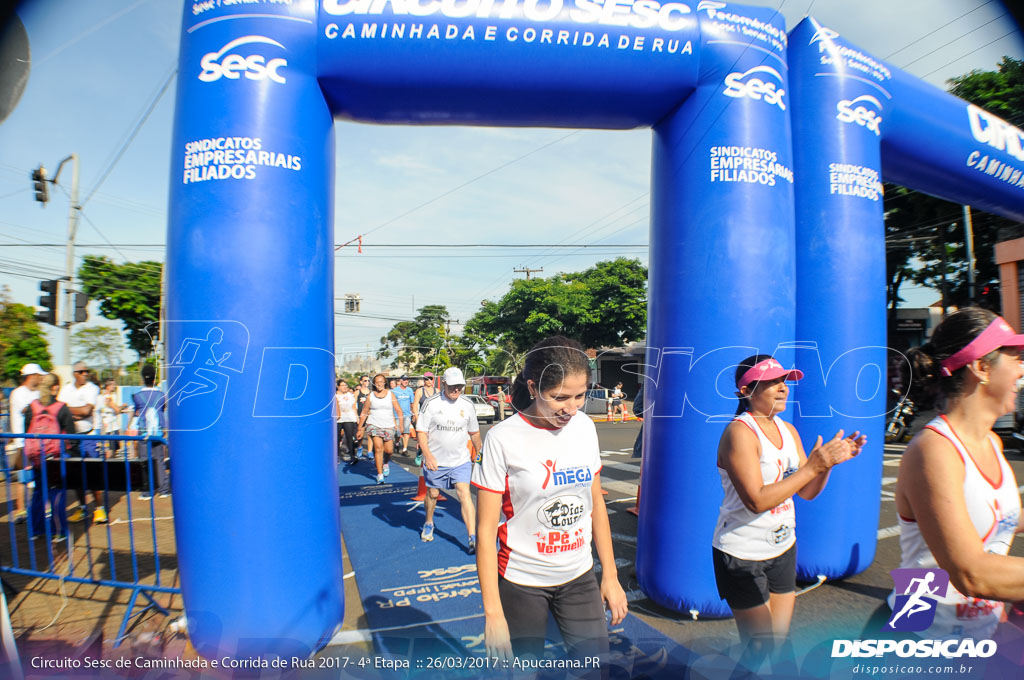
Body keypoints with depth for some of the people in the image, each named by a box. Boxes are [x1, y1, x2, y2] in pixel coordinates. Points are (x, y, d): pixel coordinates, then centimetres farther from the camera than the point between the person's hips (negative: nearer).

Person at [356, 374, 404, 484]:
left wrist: (401, 424, -10)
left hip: (388, 426, 1)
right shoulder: (371, 396, 4)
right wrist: (359, 429, 8)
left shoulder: (390, 394, 4)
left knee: (389, 450, -2)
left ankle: (386, 463, 33)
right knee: (378, 447, -14)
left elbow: (398, 411, 2)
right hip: (374, 425, -1)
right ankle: (380, 475, -5)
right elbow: (364, 413, 9)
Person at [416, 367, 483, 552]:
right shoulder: (431, 403, -9)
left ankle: (473, 538, -11)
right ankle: (428, 524, 44)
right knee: (432, 493, 15)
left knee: (464, 494, -11)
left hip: (461, 461, 1)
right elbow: (421, 431, -8)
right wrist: (427, 454, -21)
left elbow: (474, 432, 15)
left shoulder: (467, 405, 0)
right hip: (435, 460, 0)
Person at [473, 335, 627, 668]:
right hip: (523, 583, -4)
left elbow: (596, 504, 7)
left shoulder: (584, 427, -3)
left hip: (580, 578, 4)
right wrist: (492, 612, -14)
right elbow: (485, 530, -14)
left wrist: (610, 575, 7)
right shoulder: (503, 438, -18)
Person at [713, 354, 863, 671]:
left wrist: (829, 461, -11)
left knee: (779, 639, 17)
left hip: (783, 548, 8)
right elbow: (756, 500, -26)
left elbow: (807, 491, 7)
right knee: (760, 647, 2)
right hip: (742, 553, -7)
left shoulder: (788, 430, 5)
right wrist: (812, 466, -26)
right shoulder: (739, 432, -20)